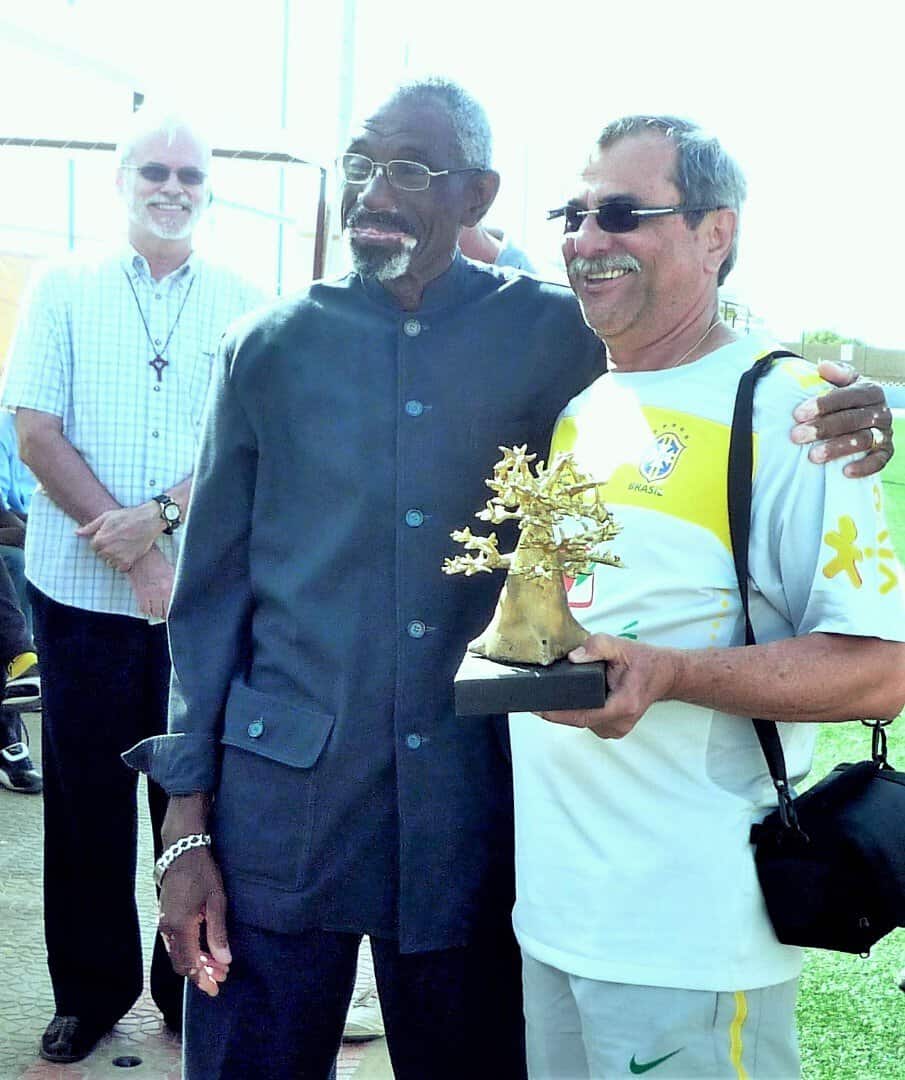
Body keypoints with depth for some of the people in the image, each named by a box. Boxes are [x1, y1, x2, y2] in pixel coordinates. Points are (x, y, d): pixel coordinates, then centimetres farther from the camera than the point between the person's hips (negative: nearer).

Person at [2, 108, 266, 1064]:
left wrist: (161, 515, -17)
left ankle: (192, 984, 23)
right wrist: (133, 555, -13)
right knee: (86, 794, 8)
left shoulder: (243, 305, 5)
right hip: (80, 589, 0)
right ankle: (91, 990, 24)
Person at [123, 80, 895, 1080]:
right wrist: (187, 825, 1)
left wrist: (830, 420, -16)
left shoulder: (554, 336, -1)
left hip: (472, 808, 0)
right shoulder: (270, 346, 1)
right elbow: (212, 591, 4)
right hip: (282, 804, 1)